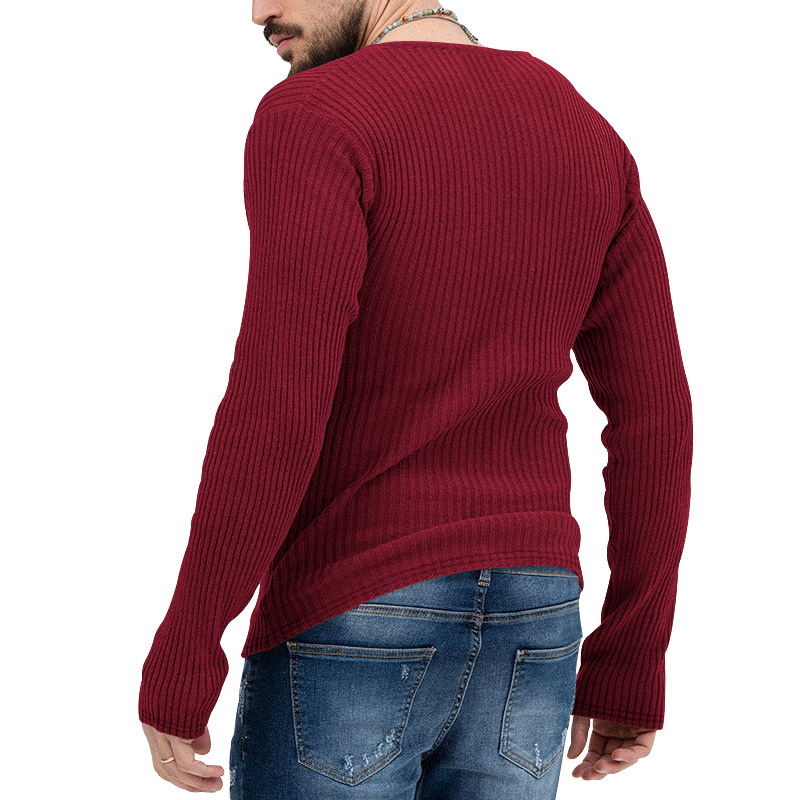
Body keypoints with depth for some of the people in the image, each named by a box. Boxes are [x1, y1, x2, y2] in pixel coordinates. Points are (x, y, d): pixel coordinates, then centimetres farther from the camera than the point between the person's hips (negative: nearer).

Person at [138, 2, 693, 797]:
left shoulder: (313, 121, -14)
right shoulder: (586, 139, 7)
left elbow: (273, 416, -22)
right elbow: (655, 418, 6)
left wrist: (179, 661, -13)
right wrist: (631, 666, 14)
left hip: (351, 631, -6)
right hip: (522, 632, 6)